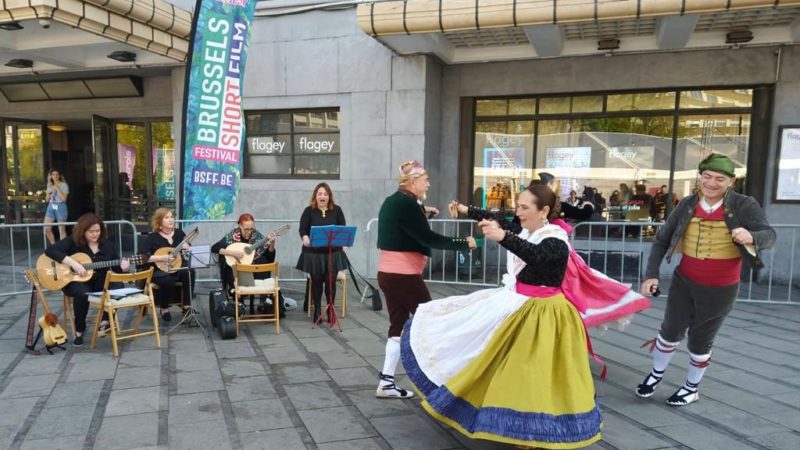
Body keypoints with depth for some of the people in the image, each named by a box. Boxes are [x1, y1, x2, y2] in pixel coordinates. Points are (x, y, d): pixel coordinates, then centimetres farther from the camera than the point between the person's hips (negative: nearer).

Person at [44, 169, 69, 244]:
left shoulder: (64, 185, -2)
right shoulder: (50, 186, 14)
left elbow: (64, 198, -11)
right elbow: (47, 200, 15)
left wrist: (57, 189, -11)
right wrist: (49, 192, -1)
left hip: (60, 207, -5)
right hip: (51, 207, 5)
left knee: (61, 230, -2)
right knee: (46, 229, -2)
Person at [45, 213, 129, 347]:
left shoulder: (106, 244, 4)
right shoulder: (73, 241, -6)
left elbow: (116, 267, 7)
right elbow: (49, 250, -20)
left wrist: (122, 267, -19)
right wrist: (73, 263, -28)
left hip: (100, 280, 3)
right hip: (75, 281, -3)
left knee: (117, 286, -28)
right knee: (82, 293, -37)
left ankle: (105, 320, -8)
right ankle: (79, 329, -12)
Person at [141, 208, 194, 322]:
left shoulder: (179, 233, 8)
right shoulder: (152, 237, -4)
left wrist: (187, 249, -11)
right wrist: (162, 258, -23)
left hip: (178, 268, 3)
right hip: (159, 271, -3)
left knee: (189, 272, -30)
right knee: (168, 281, -35)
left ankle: (186, 305, -16)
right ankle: (164, 308, -5)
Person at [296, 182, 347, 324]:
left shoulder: (337, 210, 3)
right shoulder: (309, 210, -1)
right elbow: (302, 229, -7)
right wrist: (305, 238, -28)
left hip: (333, 253, 1)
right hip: (314, 253, -1)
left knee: (331, 282, 1)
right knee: (316, 282, 8)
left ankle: (331, 311, 15)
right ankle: (317, 311, 21)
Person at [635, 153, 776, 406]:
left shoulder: (744, 206, -12)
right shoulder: (687, 205, -5)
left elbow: (769, 236, -20)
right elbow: (661, 240, 1)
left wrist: (751, 237, -44)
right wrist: (651, 274, -6)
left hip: (720, 289, -2)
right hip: (684, 282, 2)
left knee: (700, 340, 11)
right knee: (671, 330, 11)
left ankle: (691, 388, 35)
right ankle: (656, 375, 37)